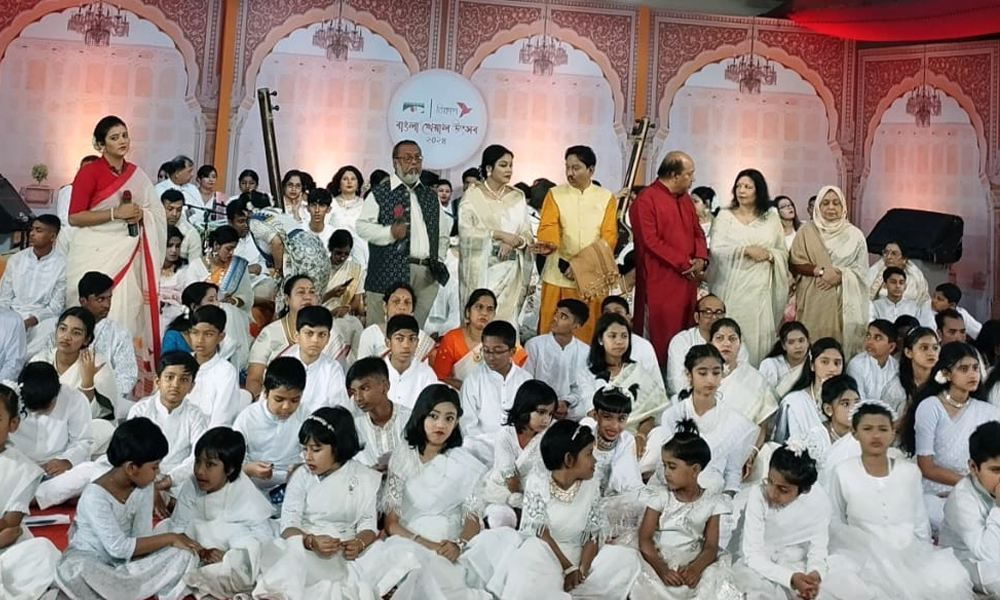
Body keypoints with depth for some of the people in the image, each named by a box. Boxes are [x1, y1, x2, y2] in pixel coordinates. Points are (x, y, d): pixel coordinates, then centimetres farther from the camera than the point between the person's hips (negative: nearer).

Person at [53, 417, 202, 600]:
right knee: (76, 571, -40)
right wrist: (170, 538, -23)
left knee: (186, 554, -16)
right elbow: (118, 548, -26)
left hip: (128, 560, 5)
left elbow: (142, 537, -9)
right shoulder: (95, 496, -25)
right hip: (90, 560, -5)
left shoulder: (144, 485, -8)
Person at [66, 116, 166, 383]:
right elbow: (74, 217, -10)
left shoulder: (136, 174, 10)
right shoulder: (89, 172, -5)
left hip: (128, 252, 4)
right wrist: (116, 213, -17)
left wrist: (141, 214, -4)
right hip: (95, 252, -4)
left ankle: (122, 370, 9)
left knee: (126, 310, 1)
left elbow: (156, 212, 18)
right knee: (94, 315, -5)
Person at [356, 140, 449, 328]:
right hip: (389, 274, -4)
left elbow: (442, 235, 25)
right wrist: (390, 233, -16)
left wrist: (438, 260, 11)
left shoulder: (431, 197, 20)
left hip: (427, 274, 5)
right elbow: (362, 227, -1)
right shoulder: (379, 194, 4)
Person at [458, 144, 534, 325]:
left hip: (511, 269, 3)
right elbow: (466, 231, -9)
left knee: (507, 315, 0)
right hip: (481, 267, -3)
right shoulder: (473, 195, 1)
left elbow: (528, 234, 8)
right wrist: (499, 234, -14)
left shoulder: (517, 197, 11)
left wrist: (514, 241, -13)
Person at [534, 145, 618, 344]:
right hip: (558, 275, 0)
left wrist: (582, 265, -12)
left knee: (588, 329, 4)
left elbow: (609, 236, 0)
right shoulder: (555, 194, 5)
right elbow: (547, 229, -6)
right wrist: (563, 263, -25)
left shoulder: (606, 198, 7)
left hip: (593, 276, 1)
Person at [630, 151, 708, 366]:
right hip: (659, 281, -8)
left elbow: (698, 231, 19)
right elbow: (650, 240, -16)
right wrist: (684, 262, -15)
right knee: (659, 338, -3)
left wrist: (700, 258, -2)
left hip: (687, 279, 8)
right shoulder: (646, 199, -10)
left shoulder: (685, 199, 17)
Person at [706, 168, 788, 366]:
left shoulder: (771, 218, 10)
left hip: (760, 288, 1)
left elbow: (783, 253, 11)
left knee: (759, 334, -1)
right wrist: (746, 250, -16)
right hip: (732, 286, -1)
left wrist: (769, 254, -10)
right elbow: (716, 250, -6)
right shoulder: (724, 216, 5)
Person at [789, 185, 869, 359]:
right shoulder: (807, 231, 5)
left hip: (843, 300, 0)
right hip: (813, 300, 0)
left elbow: (860, 269, 4)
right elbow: (794, 264, 0)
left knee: (841, 342, -2)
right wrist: (820, 270, -14)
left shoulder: (854, 234, 6)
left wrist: (839, 276, -14)